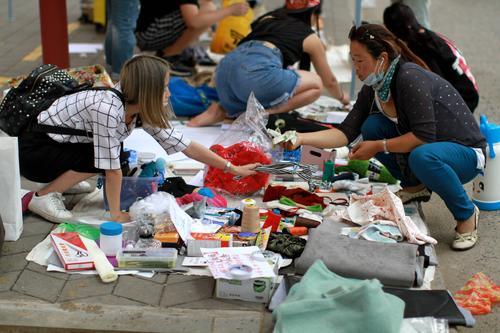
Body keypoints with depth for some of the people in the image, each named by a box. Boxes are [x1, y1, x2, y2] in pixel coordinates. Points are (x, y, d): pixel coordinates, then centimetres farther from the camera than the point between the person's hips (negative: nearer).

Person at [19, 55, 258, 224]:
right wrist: (116, 214, -14)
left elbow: (178, 142, -1)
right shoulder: (108, 109, -31)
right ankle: (44, 196, -9)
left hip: (58, 143, 8)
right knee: (103, 157, -21)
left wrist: (232, 168, 1)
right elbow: (111, 167, -24)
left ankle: (63, 180, 14)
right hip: (31, 148, -8)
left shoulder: (137, 107, -6)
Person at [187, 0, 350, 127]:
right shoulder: (310, 38, 20)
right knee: (316, 83, 13)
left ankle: (222, 110, 2)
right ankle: (266, 112, -4)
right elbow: (329, 81, 33)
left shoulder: (268, 18, 31)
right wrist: (342, 97, 55)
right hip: (257, 71, -6)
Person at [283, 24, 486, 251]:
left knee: (422, 156, -38)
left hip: (465, 153, -7)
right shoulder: (372, 89, -2)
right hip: (430, 146, 7)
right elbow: (346, 132, -5)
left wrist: (379, 147, -21)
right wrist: (301, 138, -16)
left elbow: (423, 136, -29)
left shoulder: (410, 77, -27)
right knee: (372, 126, -8)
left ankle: (467, 214, -11)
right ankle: (415, 187, 11)